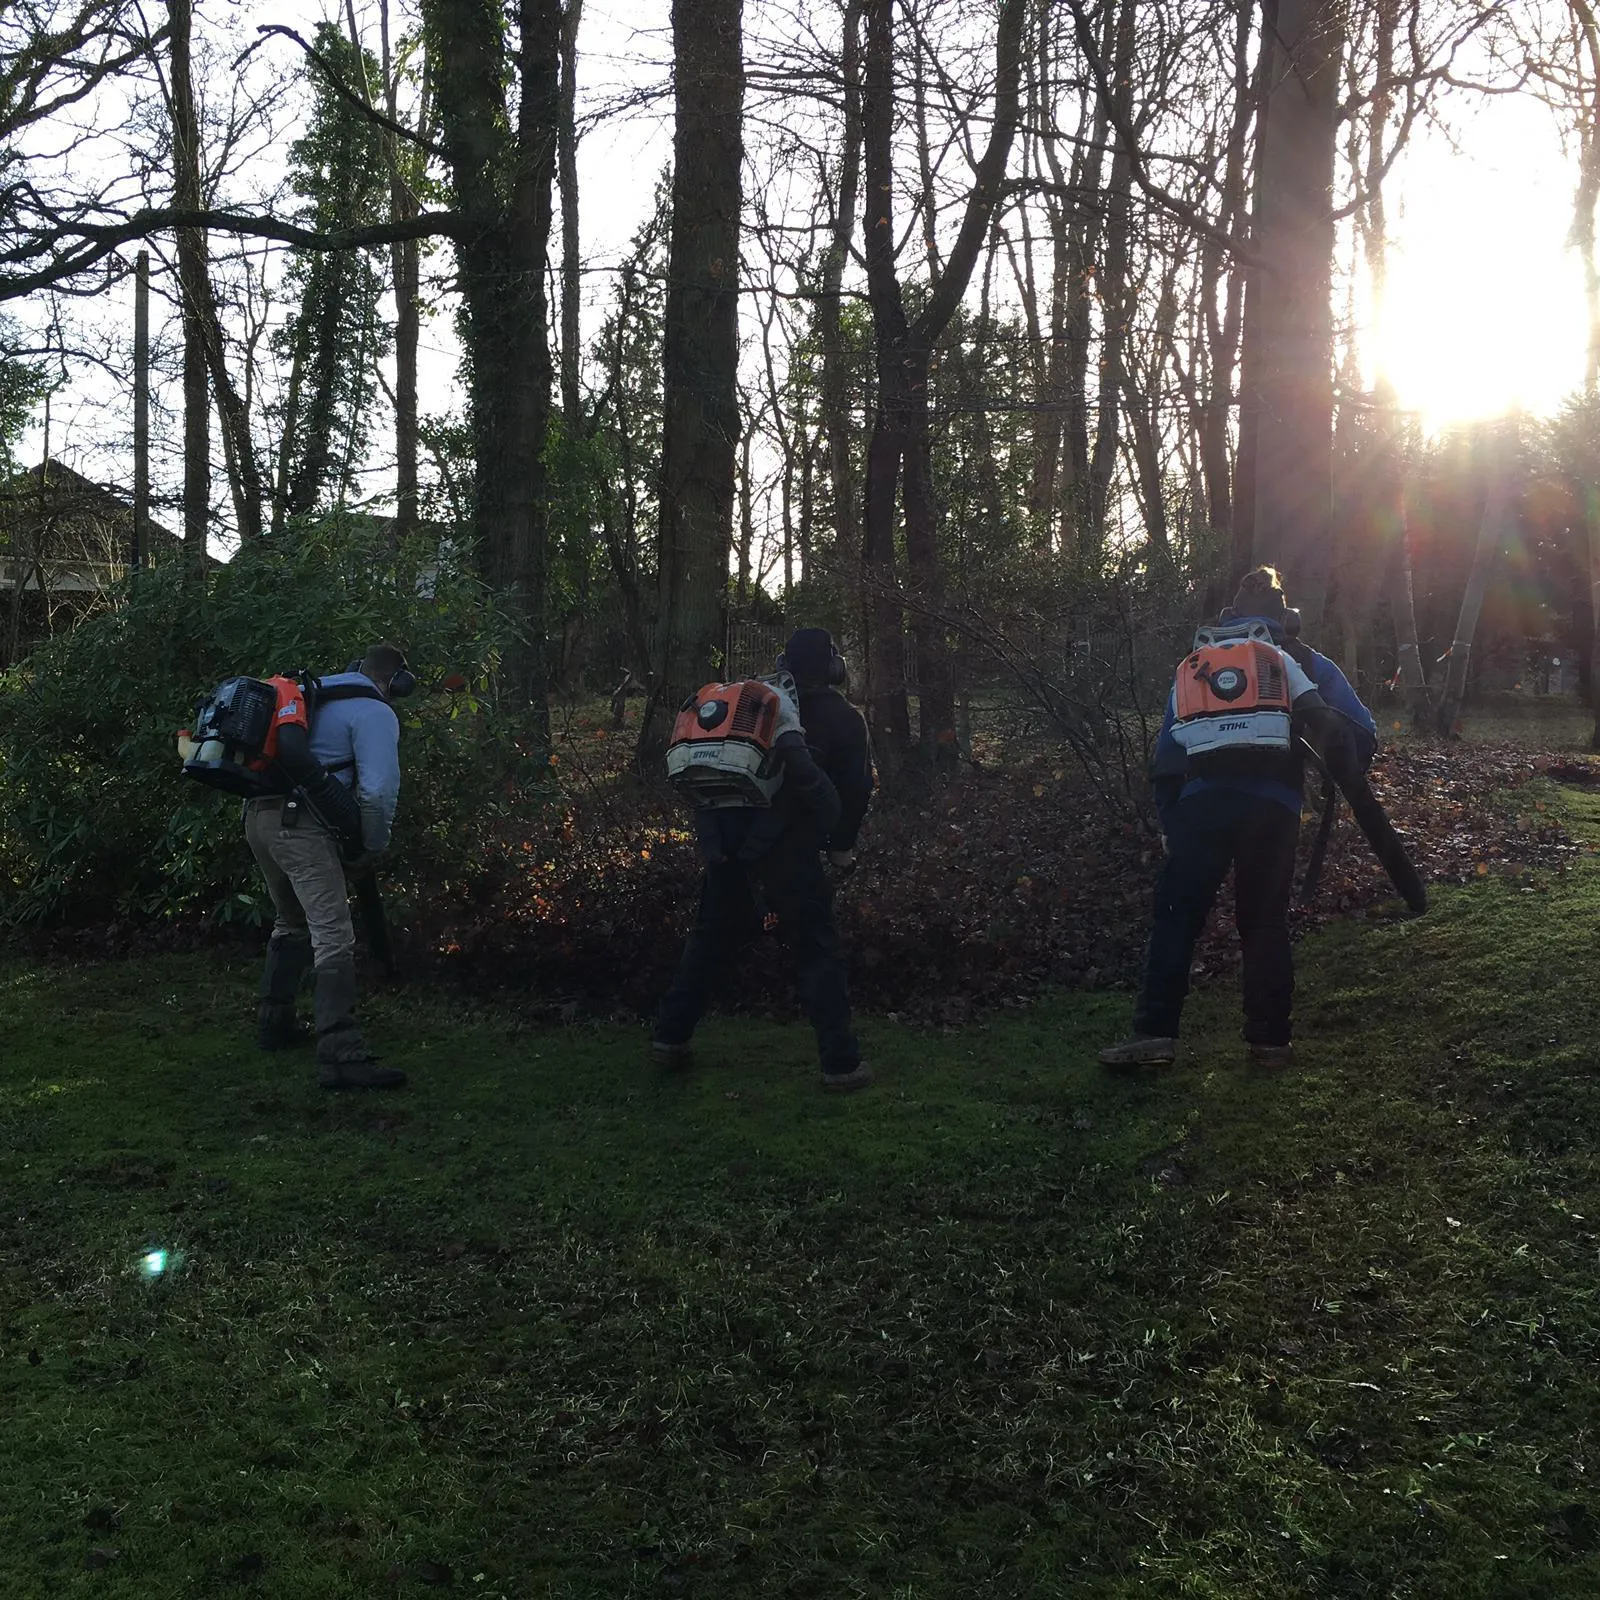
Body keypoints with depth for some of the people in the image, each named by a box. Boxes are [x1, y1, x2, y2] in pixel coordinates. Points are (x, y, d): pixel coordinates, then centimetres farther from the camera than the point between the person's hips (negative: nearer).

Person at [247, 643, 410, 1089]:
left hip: (257, 816, 9)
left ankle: (274, 1022, 37)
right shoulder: (375, 712, -2)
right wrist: (374, 847, 2)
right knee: (333, 938, -13)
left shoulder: (311, 696, 24)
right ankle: (342, 1056, -21)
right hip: (301, 827, -9)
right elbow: (379, 790, -13)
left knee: (292, 923, 28)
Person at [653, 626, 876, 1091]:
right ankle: (841, 1062, 2)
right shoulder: (842, 718, 3)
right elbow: (857, 789, 2)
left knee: (712, 935, 19)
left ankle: (670, 1036, 23)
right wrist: (842, 845, 15)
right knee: (817, 950, 3)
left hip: (724, 840, 4)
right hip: (786, 847, -4)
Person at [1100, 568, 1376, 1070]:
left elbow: (1169, 743, 15)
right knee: (1266, 921, 11)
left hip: (1205, 800, 0)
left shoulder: (1201, 658, 19)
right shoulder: (1308, 663, 17)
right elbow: (1362, 733, 10)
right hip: (1276, 807, 1)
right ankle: (1270, 1039, 10)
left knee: (1177, 916, 1)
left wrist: (1168, 816, 16)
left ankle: (1155, 1031, -7)